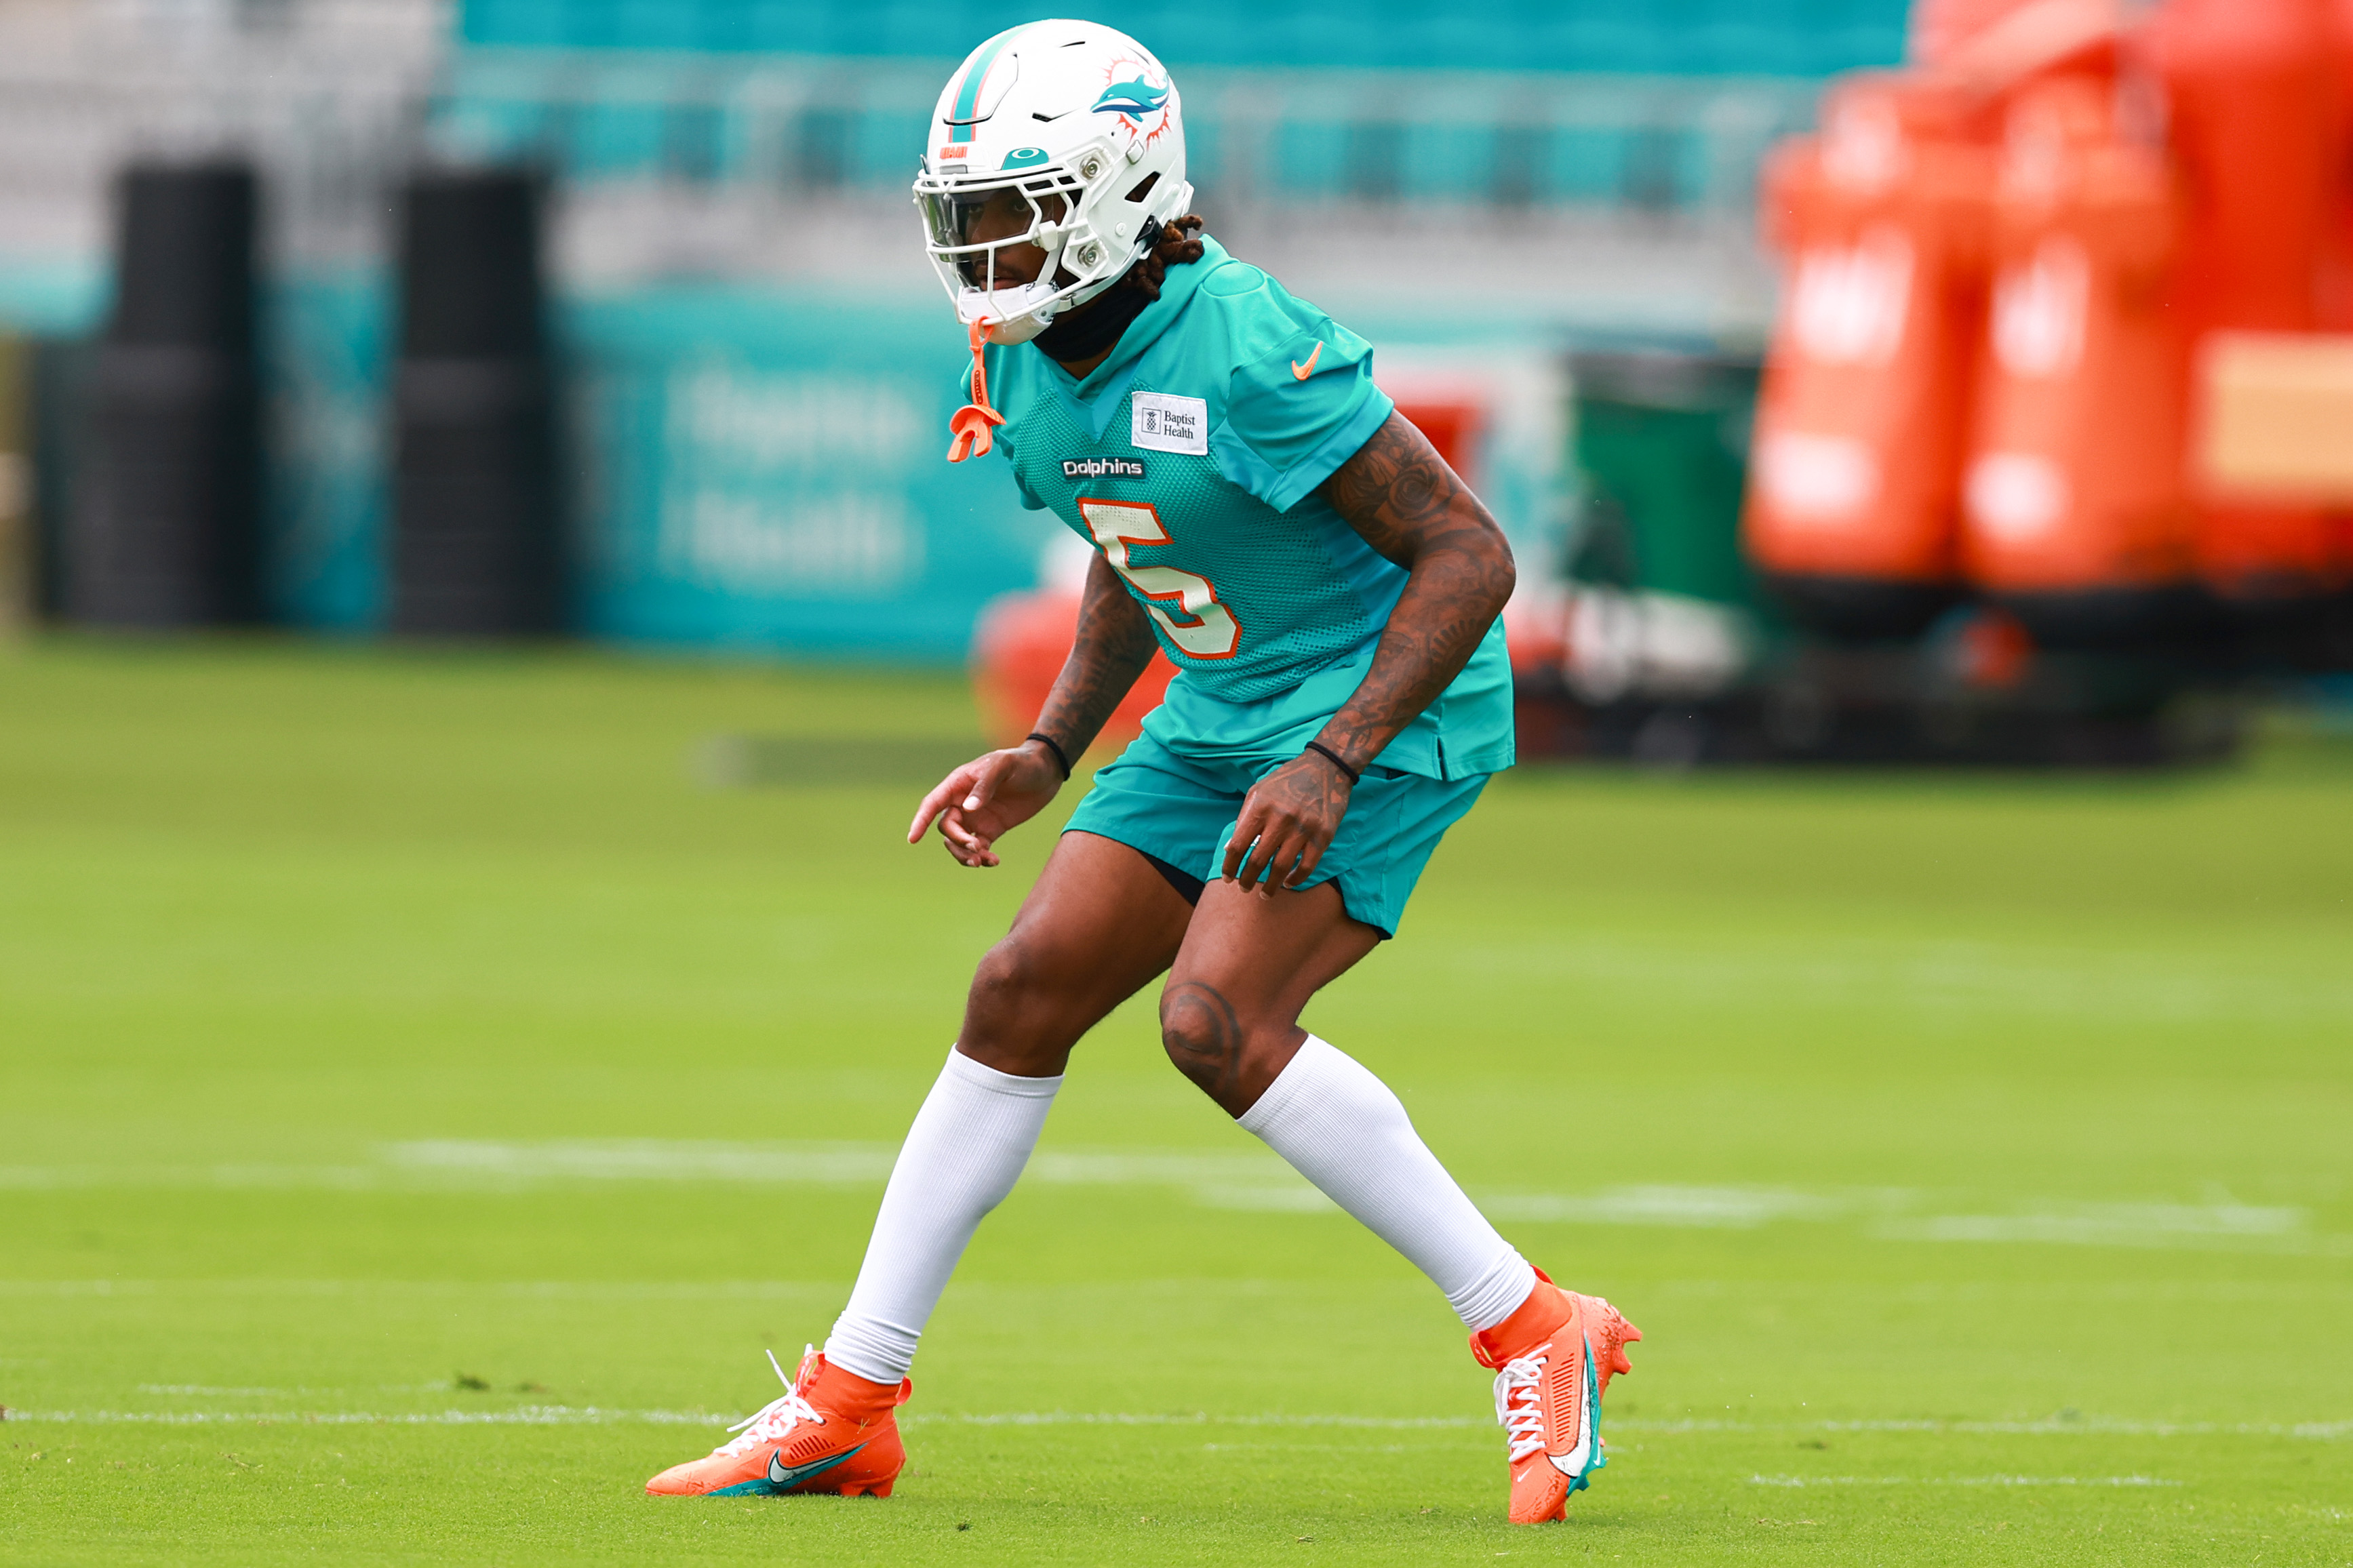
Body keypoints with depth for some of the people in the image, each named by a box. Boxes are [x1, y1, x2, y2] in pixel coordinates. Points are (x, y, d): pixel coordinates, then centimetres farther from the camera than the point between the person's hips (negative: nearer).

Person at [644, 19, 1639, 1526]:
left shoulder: (1246, 350, -25)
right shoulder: (1026, 364, 2)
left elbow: (1468, 552, -23)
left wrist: (1334, 763, -28)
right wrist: (1049, 755, 10)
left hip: (1389, 707, -9)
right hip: (1224, 710, 9)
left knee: (1220, 1021, -23)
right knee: (1023, 995, 2)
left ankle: (1535, 1335, -13)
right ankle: (852, 1404, 11)